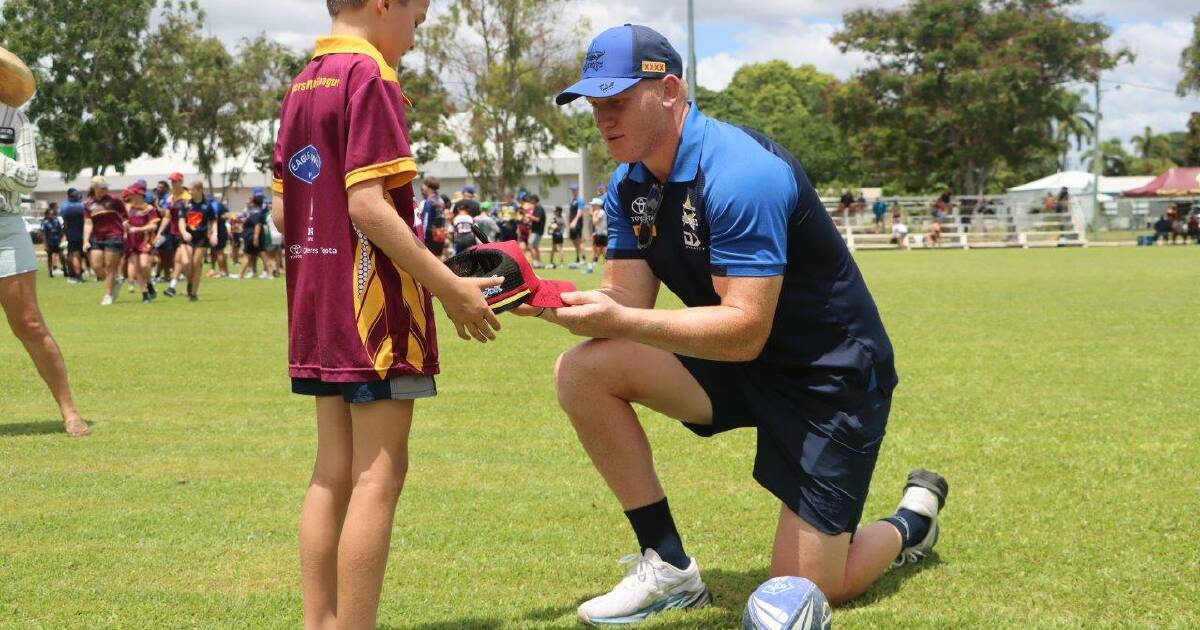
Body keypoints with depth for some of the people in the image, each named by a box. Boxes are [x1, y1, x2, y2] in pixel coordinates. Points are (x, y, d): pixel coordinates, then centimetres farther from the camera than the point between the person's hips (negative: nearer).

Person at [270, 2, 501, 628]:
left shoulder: (301, 86, 14)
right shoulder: (370, 76, -12)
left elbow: (282, 210, 14)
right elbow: (368, 204, -20)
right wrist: (451, 288, -18)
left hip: (317, 304, 9)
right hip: (374, 304, -9)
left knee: (333, 471, 12)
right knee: (379, 473, -5)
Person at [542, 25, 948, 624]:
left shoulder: (740, 174, -28)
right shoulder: (629, 186, -1)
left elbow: (745, 330, -31)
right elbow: (628, 298, -4)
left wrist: (621, 323, -38)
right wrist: (551, 299, -23)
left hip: (831, 376, -7)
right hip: (739, 366, 7)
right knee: (581, 371, -15)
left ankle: (911, 521, 27)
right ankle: (669, 567, -4)